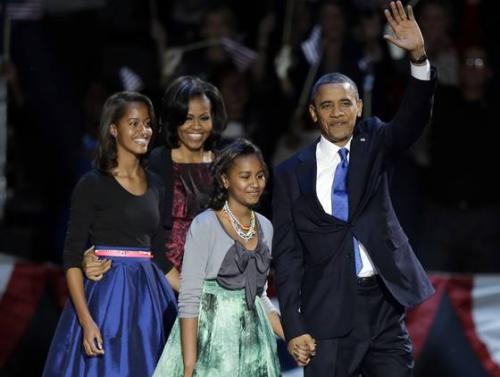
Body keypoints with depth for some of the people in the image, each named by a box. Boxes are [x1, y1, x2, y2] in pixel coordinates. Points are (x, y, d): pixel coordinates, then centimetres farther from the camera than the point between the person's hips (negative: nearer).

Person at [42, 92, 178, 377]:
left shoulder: (154, 185, 12)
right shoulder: (93, 185, -5)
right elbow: (73, 256, -9)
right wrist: (86, 321, -19)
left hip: (150, 297, 5)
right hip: (107, 296, -5)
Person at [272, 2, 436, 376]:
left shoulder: (373, 144, 9)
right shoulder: (292, 173, 3)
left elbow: (412, 120, -11)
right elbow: (286, 253, 2)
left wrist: (419, 57, -28)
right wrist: (294, 327, -6)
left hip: (383, 303, 2)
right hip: (328, 312, -2)